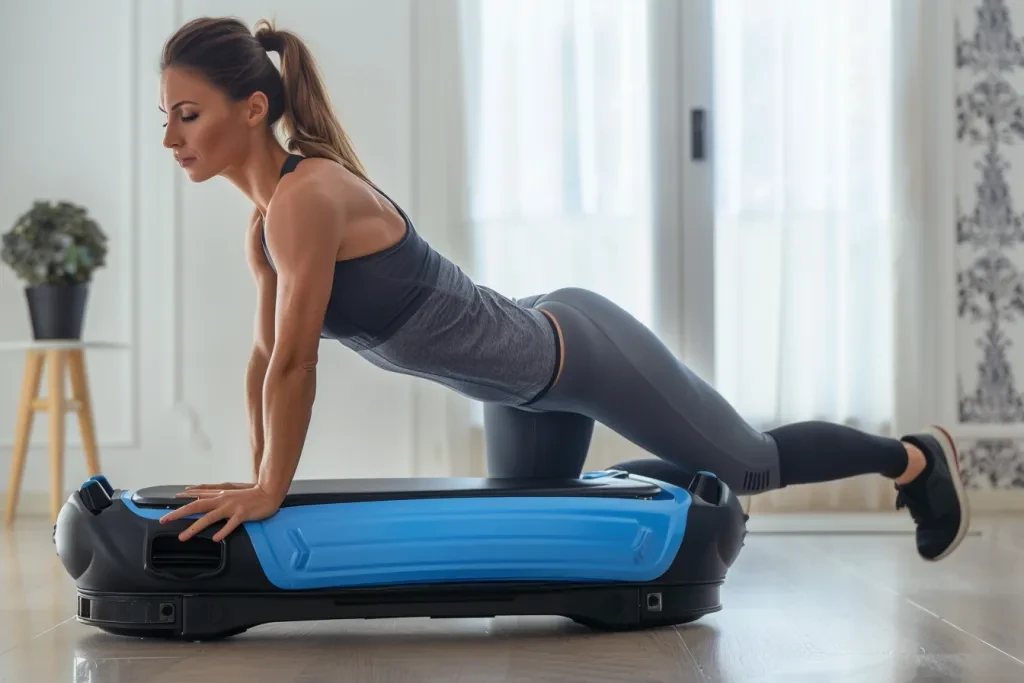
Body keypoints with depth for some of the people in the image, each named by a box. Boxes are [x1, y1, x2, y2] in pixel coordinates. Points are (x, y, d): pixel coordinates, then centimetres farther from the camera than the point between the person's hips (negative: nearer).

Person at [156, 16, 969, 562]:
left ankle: (916, 458, 36)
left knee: (751, 462, 11)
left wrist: (270, 492, -19)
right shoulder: (265, 224, -2)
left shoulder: (308, 197, -29)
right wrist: (256, 484, 9)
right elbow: (268, 360, 9)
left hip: (579, 351, -8)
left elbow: (297, 365, -28)